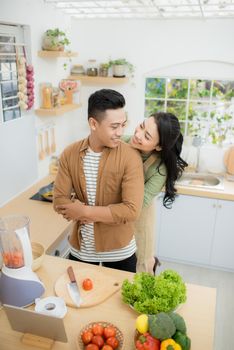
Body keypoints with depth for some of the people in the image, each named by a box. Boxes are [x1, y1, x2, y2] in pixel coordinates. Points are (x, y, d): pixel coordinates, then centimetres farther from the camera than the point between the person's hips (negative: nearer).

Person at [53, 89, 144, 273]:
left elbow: (132, 210, -25)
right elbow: (59, 200, -9)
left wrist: (83, 211, -22)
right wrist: (107, 213, -21)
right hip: (81, 247, 3)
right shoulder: (70, 154, -8)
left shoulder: (130, 157, -19)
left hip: (118, 249, -2)